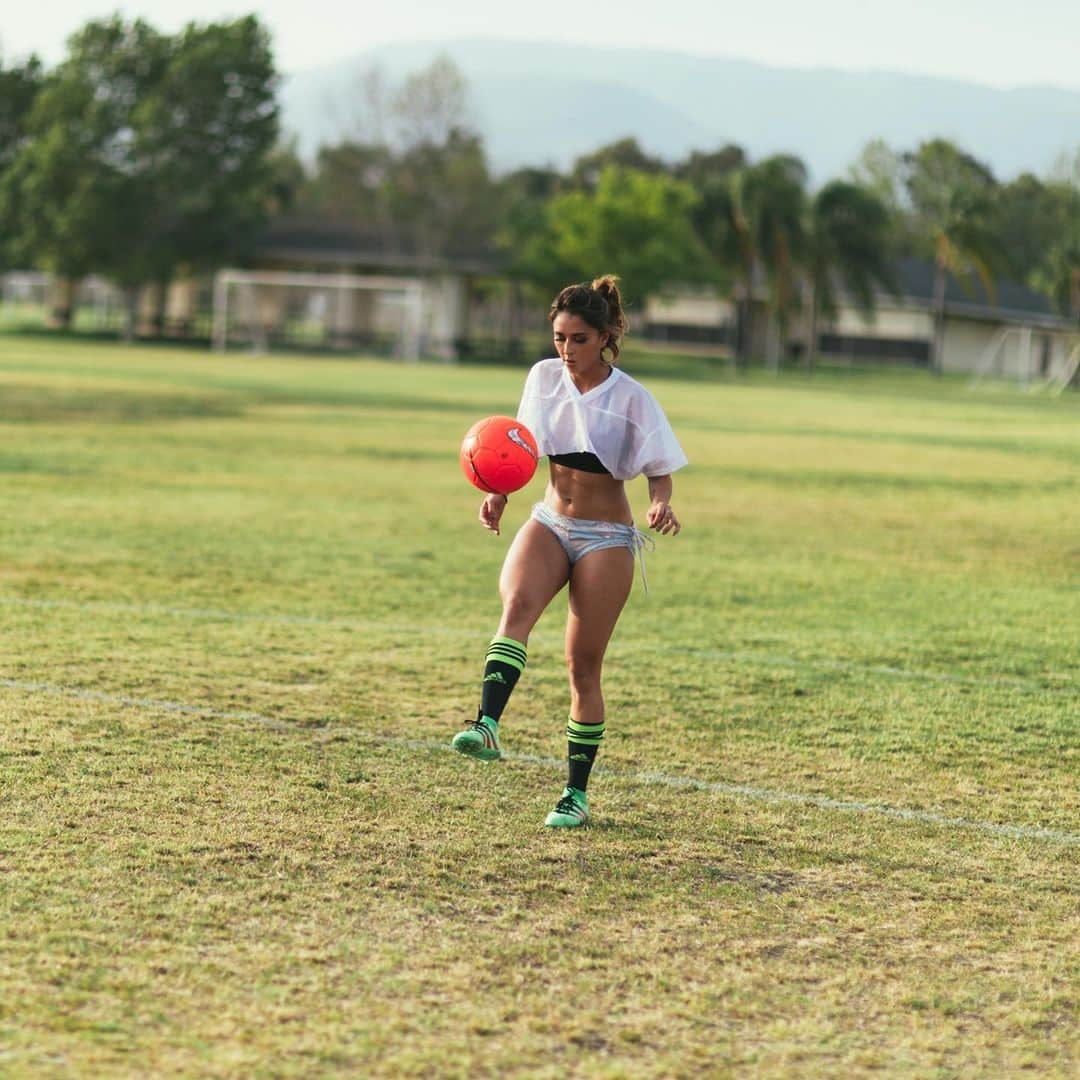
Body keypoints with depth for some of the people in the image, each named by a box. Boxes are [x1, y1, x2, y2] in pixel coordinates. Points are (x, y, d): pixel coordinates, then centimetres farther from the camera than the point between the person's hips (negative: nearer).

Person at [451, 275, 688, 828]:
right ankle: (487, 726, -46)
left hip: (606, 537, -3)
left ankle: (577, 793, 11)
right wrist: (500, 493, -3)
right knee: (516, 605, -29)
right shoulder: (544, 377, 1)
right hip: (549, 522, 3)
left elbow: (660, 467, -5)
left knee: (583, 666, 0)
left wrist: (661, 506, -26)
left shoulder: (630, 398, -10)